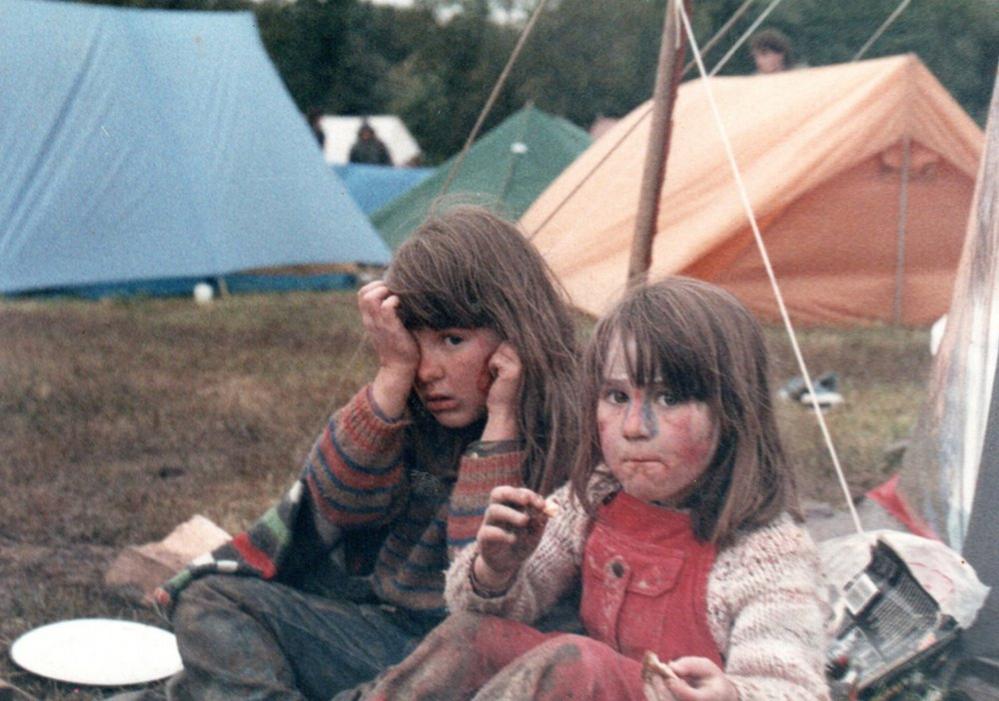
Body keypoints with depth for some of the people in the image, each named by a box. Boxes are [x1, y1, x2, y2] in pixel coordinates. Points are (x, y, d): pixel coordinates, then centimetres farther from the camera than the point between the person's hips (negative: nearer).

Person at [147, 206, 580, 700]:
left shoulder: (564, 432, -13)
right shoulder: (411, 416, 4)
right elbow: (339, 502, -8)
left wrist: (500, 420, -22)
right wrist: (394, 374, -13)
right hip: (386, 631, 6)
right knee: (213, 602, -3)